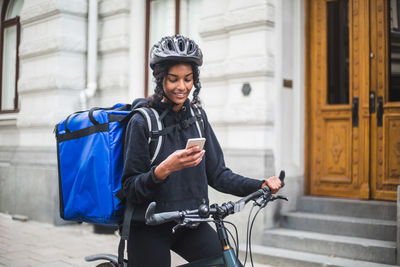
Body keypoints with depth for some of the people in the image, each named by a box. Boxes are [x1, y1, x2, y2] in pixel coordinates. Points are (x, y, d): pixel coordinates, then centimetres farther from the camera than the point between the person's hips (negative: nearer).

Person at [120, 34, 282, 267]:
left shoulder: (197, 116, 5)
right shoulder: (142, 121, -11)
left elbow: (217, 173, 5)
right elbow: (131, 189, -13)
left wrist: (260, 186, -7)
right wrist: (164, 169, -30)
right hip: (150, 229, -4)